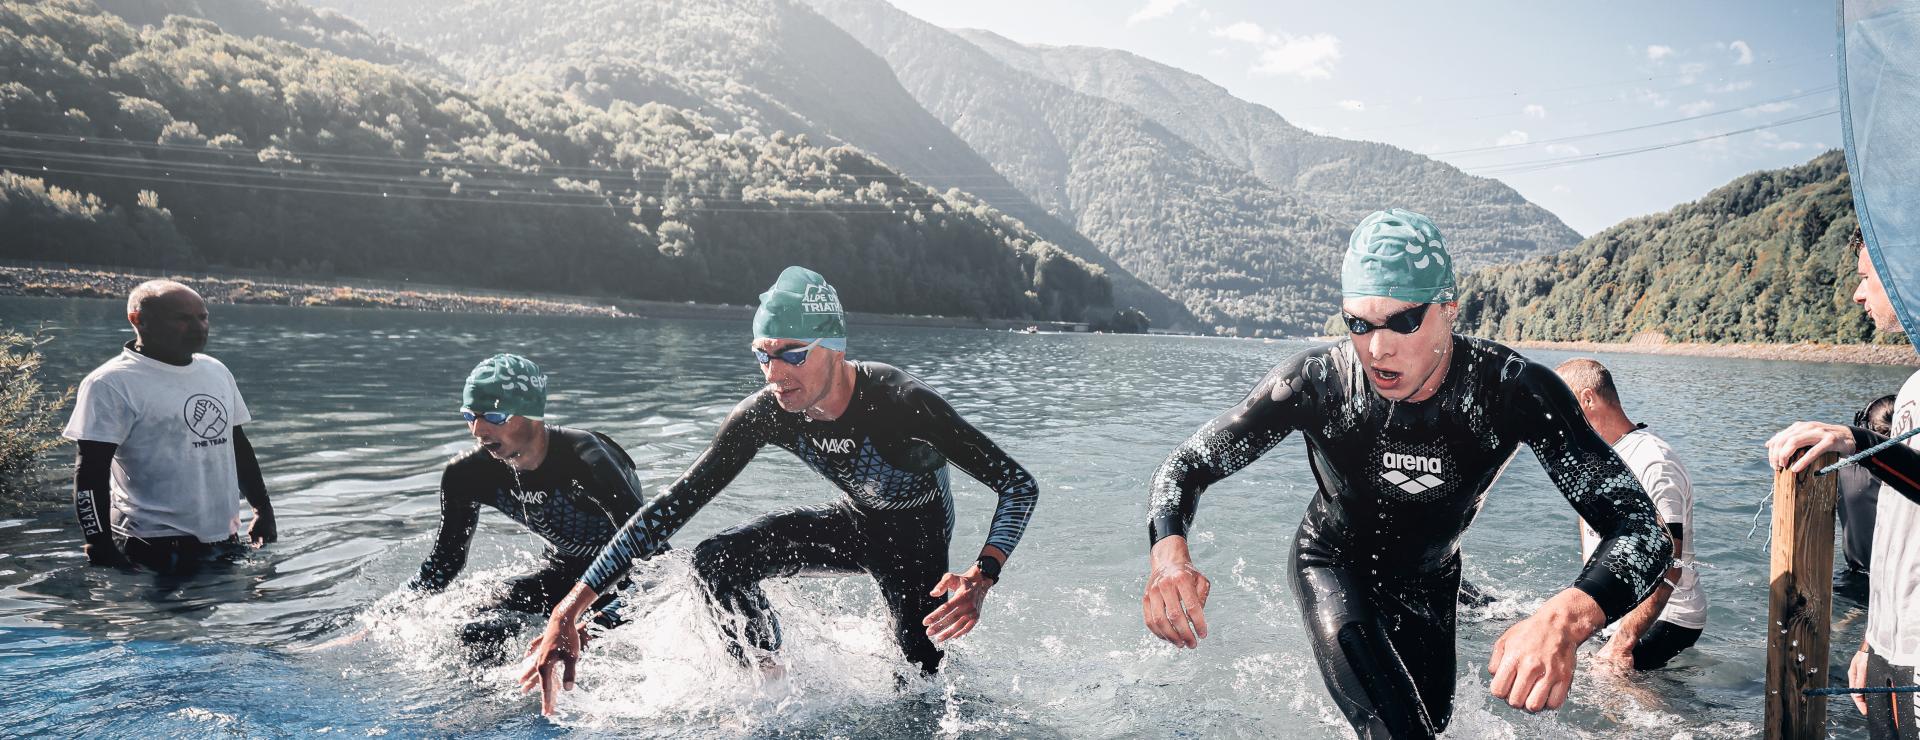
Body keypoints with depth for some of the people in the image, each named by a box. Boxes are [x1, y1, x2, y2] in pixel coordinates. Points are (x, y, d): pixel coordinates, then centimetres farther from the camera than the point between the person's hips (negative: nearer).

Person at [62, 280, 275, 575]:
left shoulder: (216, 371, 12)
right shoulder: (112, 383, -10)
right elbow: (91, 472, -14)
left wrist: (263, 510, 16)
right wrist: (101, 549, -19)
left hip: (224, 540, 7)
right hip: (156, 550, -7)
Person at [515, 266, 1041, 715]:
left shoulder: (901, 403, -36)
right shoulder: (765, 414, -24)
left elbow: (1019, 486, -31)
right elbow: (675, 506, -21)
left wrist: (981, 579, -49)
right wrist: (568, 613, -26)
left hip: (918, 538, -3)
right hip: (855, 521, 4)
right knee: (716, 562, -14)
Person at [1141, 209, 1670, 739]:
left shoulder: (1515, 392, -31)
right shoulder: (1314, 384, -31)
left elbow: (1638, 524, -36)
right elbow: (1185, 467, -24)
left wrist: (1566, 620, -58)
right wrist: (1169, 553, -48)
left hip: (1428, 581, 3)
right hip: (1332, 566, -2)